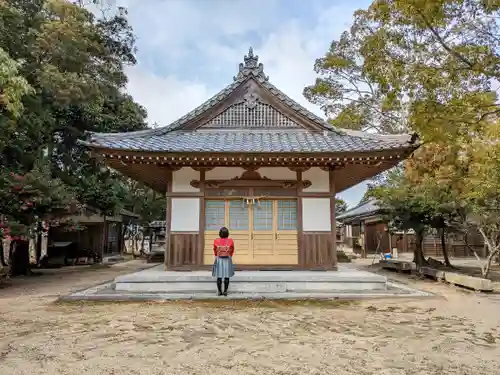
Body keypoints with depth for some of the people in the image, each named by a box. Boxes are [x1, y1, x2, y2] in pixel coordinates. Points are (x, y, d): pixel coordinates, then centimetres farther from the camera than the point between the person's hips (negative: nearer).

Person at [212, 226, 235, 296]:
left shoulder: (216, 241, -7)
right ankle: (225, 291, 7)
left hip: (219, 260, 0)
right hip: (227, 260, 0)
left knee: (219, 276, 6)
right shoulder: (230, 241, -7)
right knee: (227, 276, 5)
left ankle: (220, 291, 8)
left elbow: (215, 250, 9)